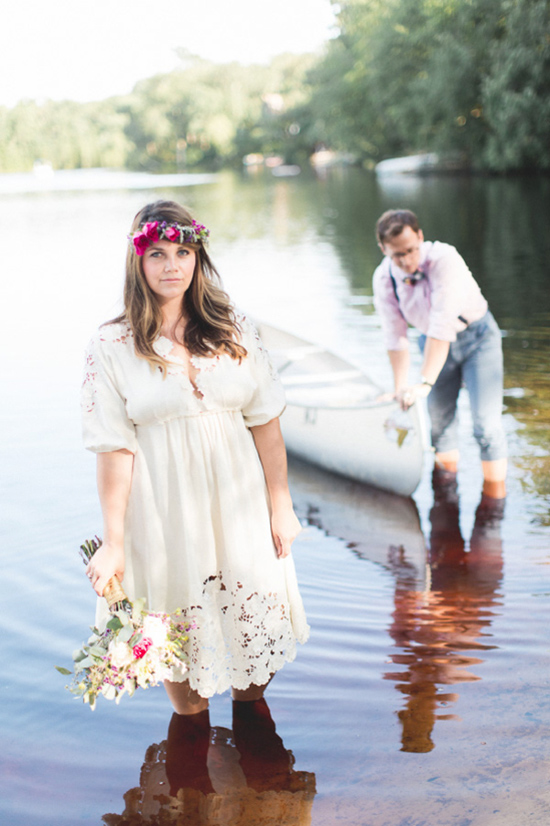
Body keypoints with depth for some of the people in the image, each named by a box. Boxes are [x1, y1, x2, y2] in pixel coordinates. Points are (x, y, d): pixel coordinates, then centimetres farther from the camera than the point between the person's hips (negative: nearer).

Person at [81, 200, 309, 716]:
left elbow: (265, 422, 4)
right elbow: (114, 448, -8)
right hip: (165, 515, -2)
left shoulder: (233, 331, 3)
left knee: (259, 628, 9)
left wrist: (281, 506, 2)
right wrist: (114, 543, -11)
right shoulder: (112, 346, -5)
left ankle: (250, 711, 38)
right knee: (183, 634, 8)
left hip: (240, 508, 3)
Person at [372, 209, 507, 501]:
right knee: (439, 414, 12)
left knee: (485, 420, -11)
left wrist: (425, 383, -42)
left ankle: (495, 496, 1)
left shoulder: (443, 259, -32)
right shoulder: (384, 279, -16)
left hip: (477, 336, -4)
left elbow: (443, 326, -38)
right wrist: (401, 389, -14)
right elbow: (395, 337, -10)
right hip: (434, 342, 5)